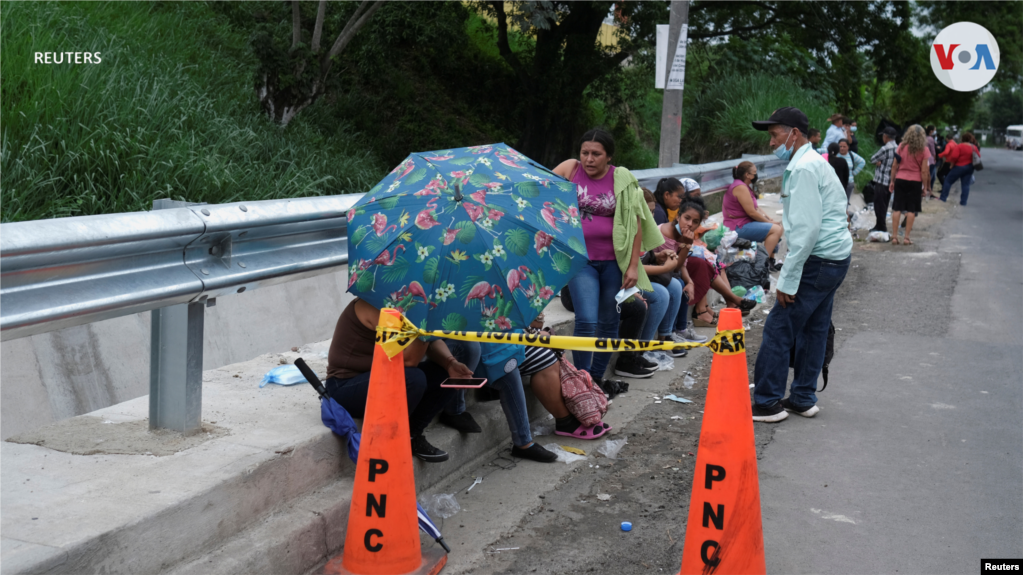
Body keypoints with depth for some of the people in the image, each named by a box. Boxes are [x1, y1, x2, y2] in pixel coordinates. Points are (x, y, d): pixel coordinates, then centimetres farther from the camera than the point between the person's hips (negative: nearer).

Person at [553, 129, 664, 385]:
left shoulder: (622, 179, -1)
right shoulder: (570, 169, -1)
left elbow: (635, 223, 1)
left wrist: (633, 265, -3)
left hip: (613, 261, 2)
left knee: (609, 322, 11)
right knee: (586, 321, -14)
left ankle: (597, 377, 28)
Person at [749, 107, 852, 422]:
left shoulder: (803, 168, -16)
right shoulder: (814, 162, 18)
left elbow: (807, 228, -22)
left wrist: (788, 279, -20)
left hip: (819, 261, -11)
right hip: (835, 256, 11)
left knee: (779, 328, -7)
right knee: (813, 329, 14)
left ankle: (767, 402, -2)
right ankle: (803, 399, 22)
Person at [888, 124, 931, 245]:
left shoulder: (902, 147, 0)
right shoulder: (923, 150, -4)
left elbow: (894, 165, 2)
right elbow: (924, 171, -5)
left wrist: (892, 181, 10)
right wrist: (925, 187, 1)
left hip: (900, 180, 2)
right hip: (915, 182, -2)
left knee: (897, 208, 4)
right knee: (911, 210, 4)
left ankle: (894, 236, 2)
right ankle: (906, 237, 3)